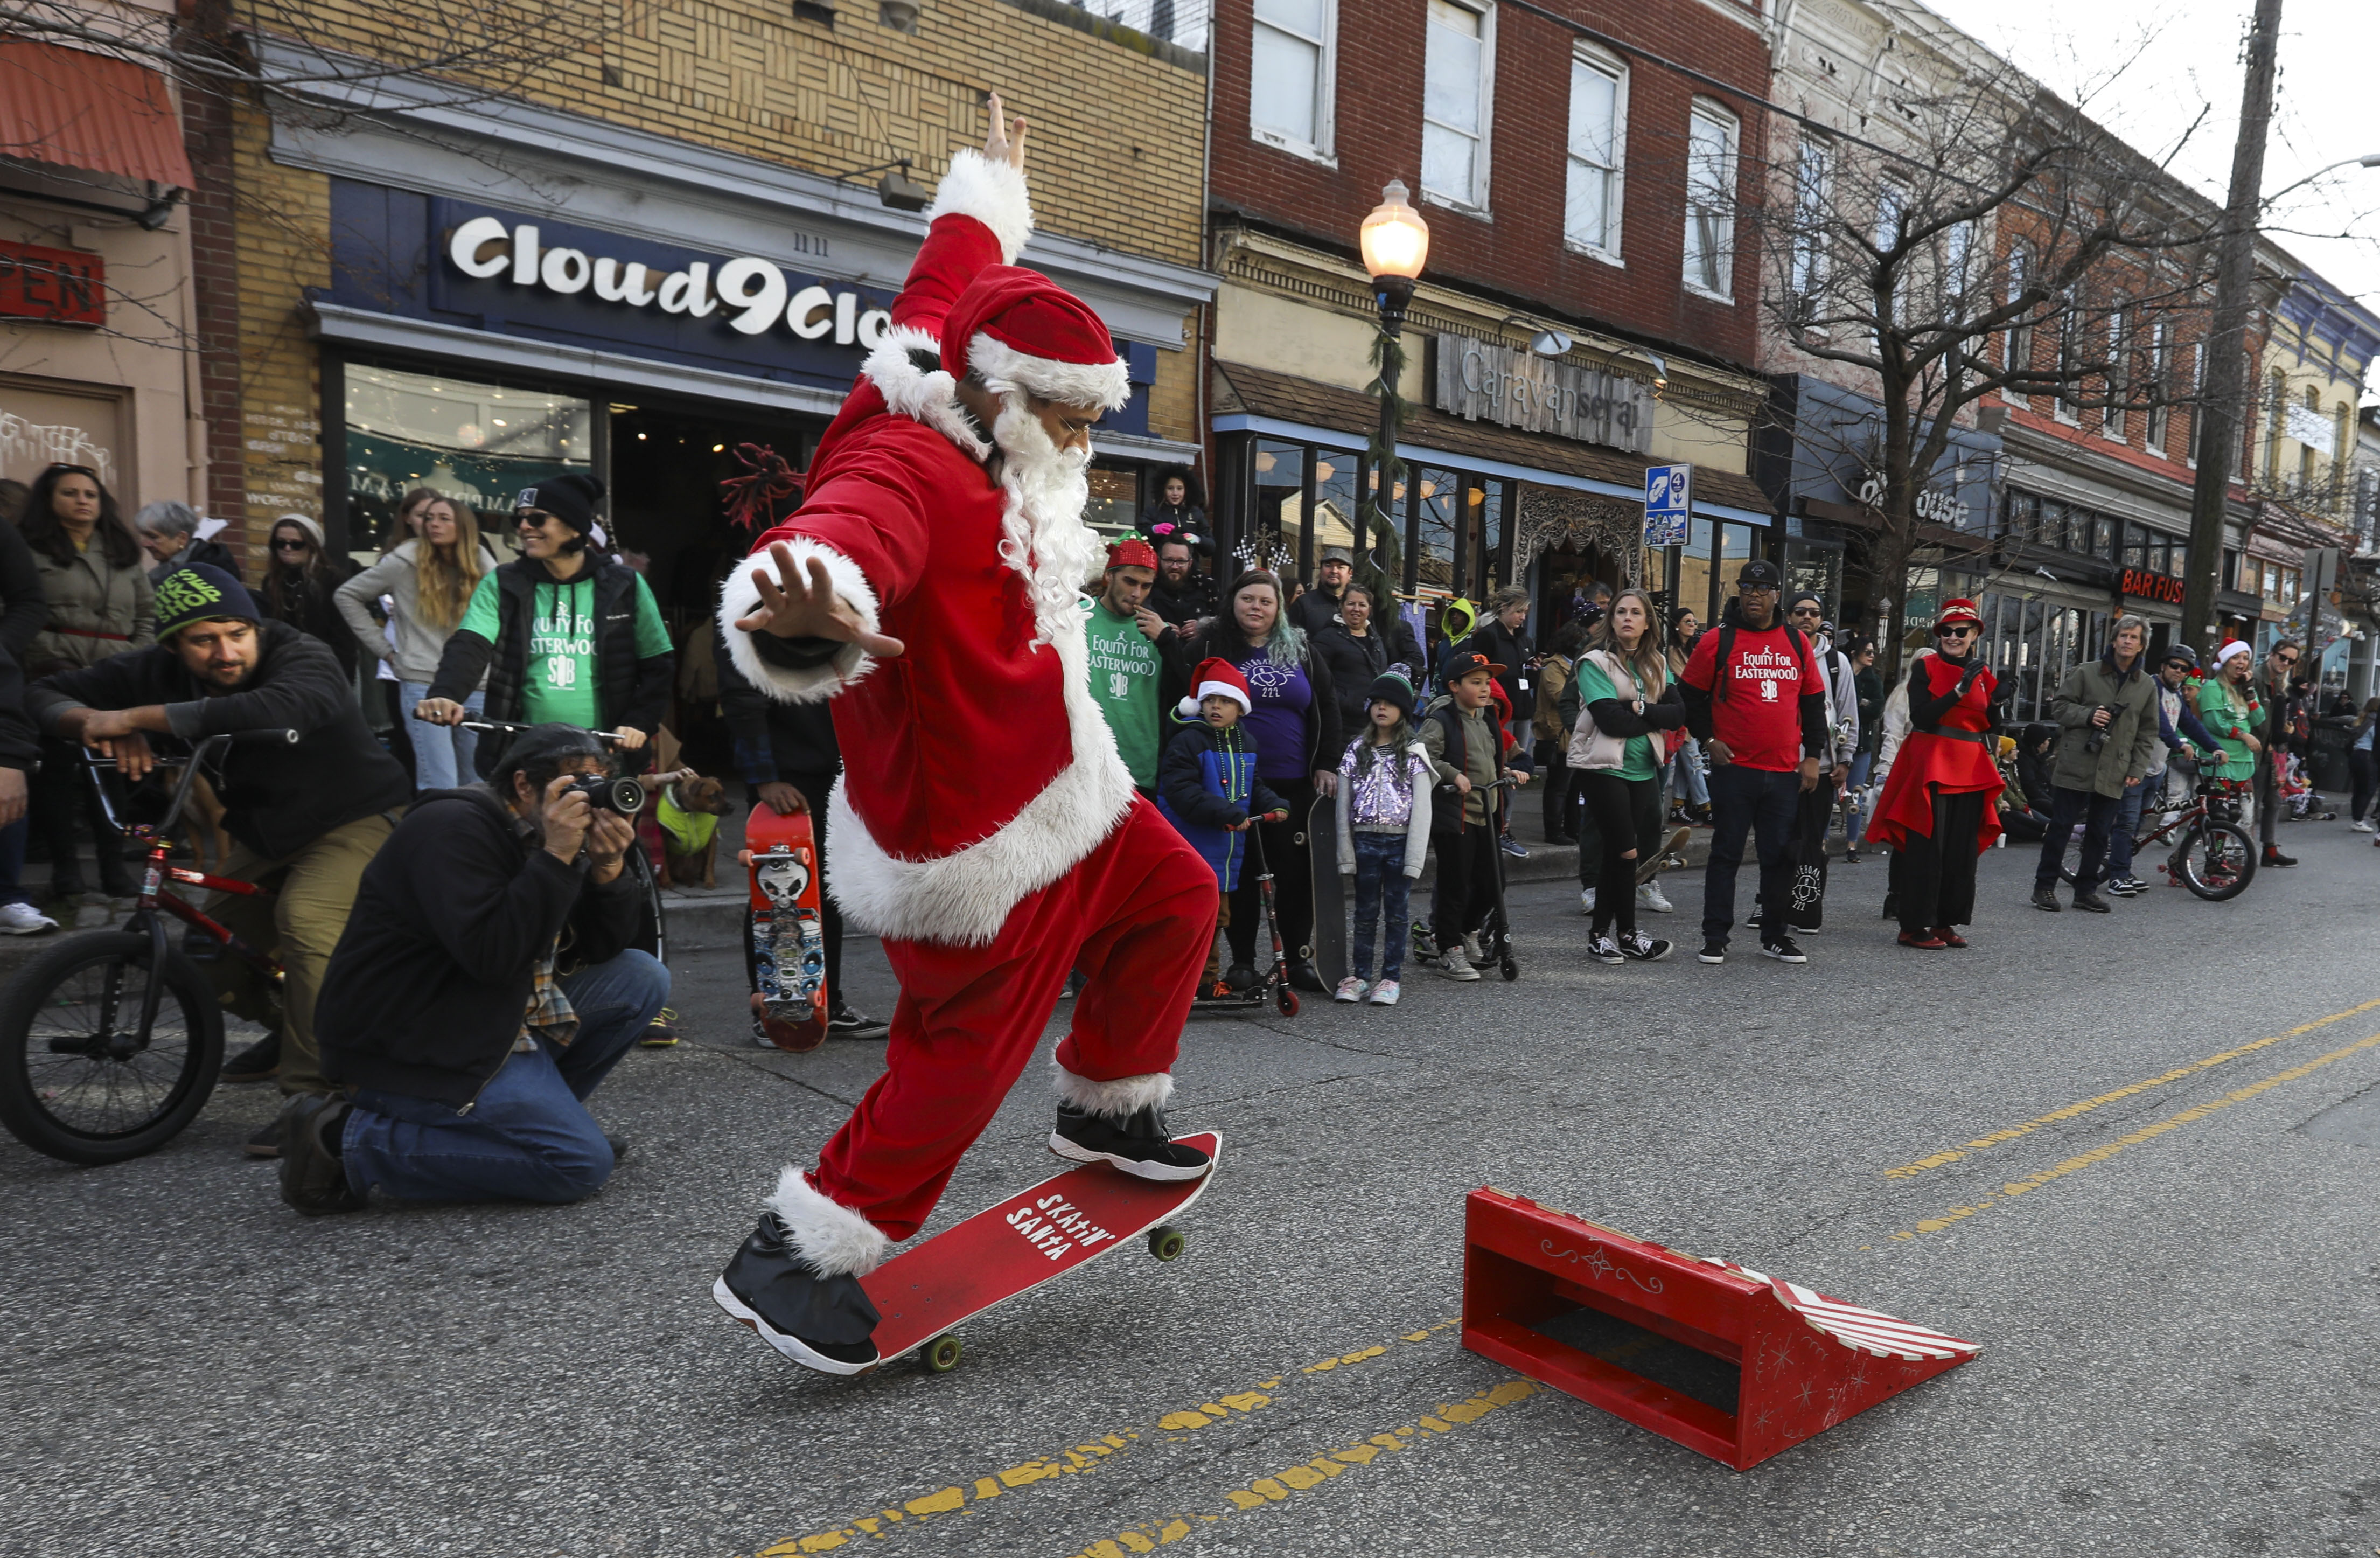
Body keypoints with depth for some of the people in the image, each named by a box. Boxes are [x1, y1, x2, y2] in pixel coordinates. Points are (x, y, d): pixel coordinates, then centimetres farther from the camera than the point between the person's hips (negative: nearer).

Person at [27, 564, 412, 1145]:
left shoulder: (304, 659, -28)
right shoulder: (160, 671, -7)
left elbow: (272, 710, -51)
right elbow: (49, 693, -1)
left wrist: (139, 717, -44)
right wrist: (94, 722, -25)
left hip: (354, 819, -8)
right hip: (266, 831, 8)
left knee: (304, 917, -31)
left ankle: (314, 1095, -26)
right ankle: (286, 1030, 38)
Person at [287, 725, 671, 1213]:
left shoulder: (535, 838, 12)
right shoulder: (453, 828, -16)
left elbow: (606, 947, 7)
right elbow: (491, 956, -30)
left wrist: (609, 866, -10)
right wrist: (556, 857, -27)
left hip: (500, 1018, 9)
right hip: (414, 1051, -9)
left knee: (642, 978, 2)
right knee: (583, 1164, -17)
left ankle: (540, 1109, 7)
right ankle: (351, 1141, -9)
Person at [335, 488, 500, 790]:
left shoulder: (480, 562, 7)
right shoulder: (406, 561, 2)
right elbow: (347, 595, 9)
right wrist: (386, 650, 3)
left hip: (475, 686, 3)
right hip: (424, 684, -3)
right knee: (441, 786, -11)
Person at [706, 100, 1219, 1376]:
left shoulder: (975, 442, 4)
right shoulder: (905, 470, -24)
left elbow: (957, 268, 24)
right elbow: (849, 534, -49)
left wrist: (989, 191, 41)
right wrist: (814, 602, -72)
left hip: (1057, 791, 11)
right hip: (981, 847, -11)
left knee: (1176, 899, 23)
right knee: (961, 1063, -1)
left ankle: (1106, 1112, 42)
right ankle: (796, 1260, 16)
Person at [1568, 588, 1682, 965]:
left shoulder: (1656, 664, 12)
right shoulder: (1595, 662, -6)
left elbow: (1678, 713, 1)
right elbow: (1612, 719, -17)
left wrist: (1640, 710, -15)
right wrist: (1656, 717, -6)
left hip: (1643, 768, 5)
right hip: (1603, 766, -5)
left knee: (1613, 852, 7)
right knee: (1625, 850, -6)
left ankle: (1600, 933, 14)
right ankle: (1627, 936, 6)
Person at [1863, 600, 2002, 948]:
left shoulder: (1982, 674, 13)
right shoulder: (1925, 668, -2)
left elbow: (1993, 727, 12)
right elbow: (1921, 716, -15)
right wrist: (1960, 690, -21)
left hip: (1971, 772, 6)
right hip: (1931, 766, -5)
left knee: (1962, 850, 7)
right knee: (1926, 848, -6)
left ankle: (1945, 921, 17)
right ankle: (1914, 925, -2)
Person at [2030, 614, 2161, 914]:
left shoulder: (2147, 685, 11)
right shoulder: (2086, 673, 2)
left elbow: (2148, 733, 14)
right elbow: (2060, 705, 4)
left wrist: (2138, 770, 5)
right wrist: (2088, 715, -14)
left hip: (2114, 773, 3)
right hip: (2076, 765, -3)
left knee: (2099, 833, 7)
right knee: (2061, 827, -1)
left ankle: (2086, 890, 17)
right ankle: (2044, 887, 6)